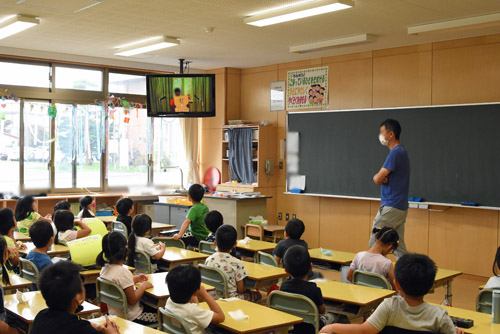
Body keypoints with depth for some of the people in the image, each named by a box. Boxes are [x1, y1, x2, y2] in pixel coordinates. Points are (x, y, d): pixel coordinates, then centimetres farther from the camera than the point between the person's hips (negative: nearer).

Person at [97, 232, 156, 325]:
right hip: (131, 317, -9)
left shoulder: (105, 268, -2)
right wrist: (143, 285, -10)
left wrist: (135, 279, 8)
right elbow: (132, 300, -23)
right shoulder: (123, 272, -27)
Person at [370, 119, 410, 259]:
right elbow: (379, 178, 18)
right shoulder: (401, 152, 16)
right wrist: (382, 178, -5)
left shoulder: (395, 153, -16)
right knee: (399, 247, 11)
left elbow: (377, 179, -18)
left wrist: (377, 177, 4)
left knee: (375, 245, -4)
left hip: (391, 208, -10)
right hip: (401, 207, 10)